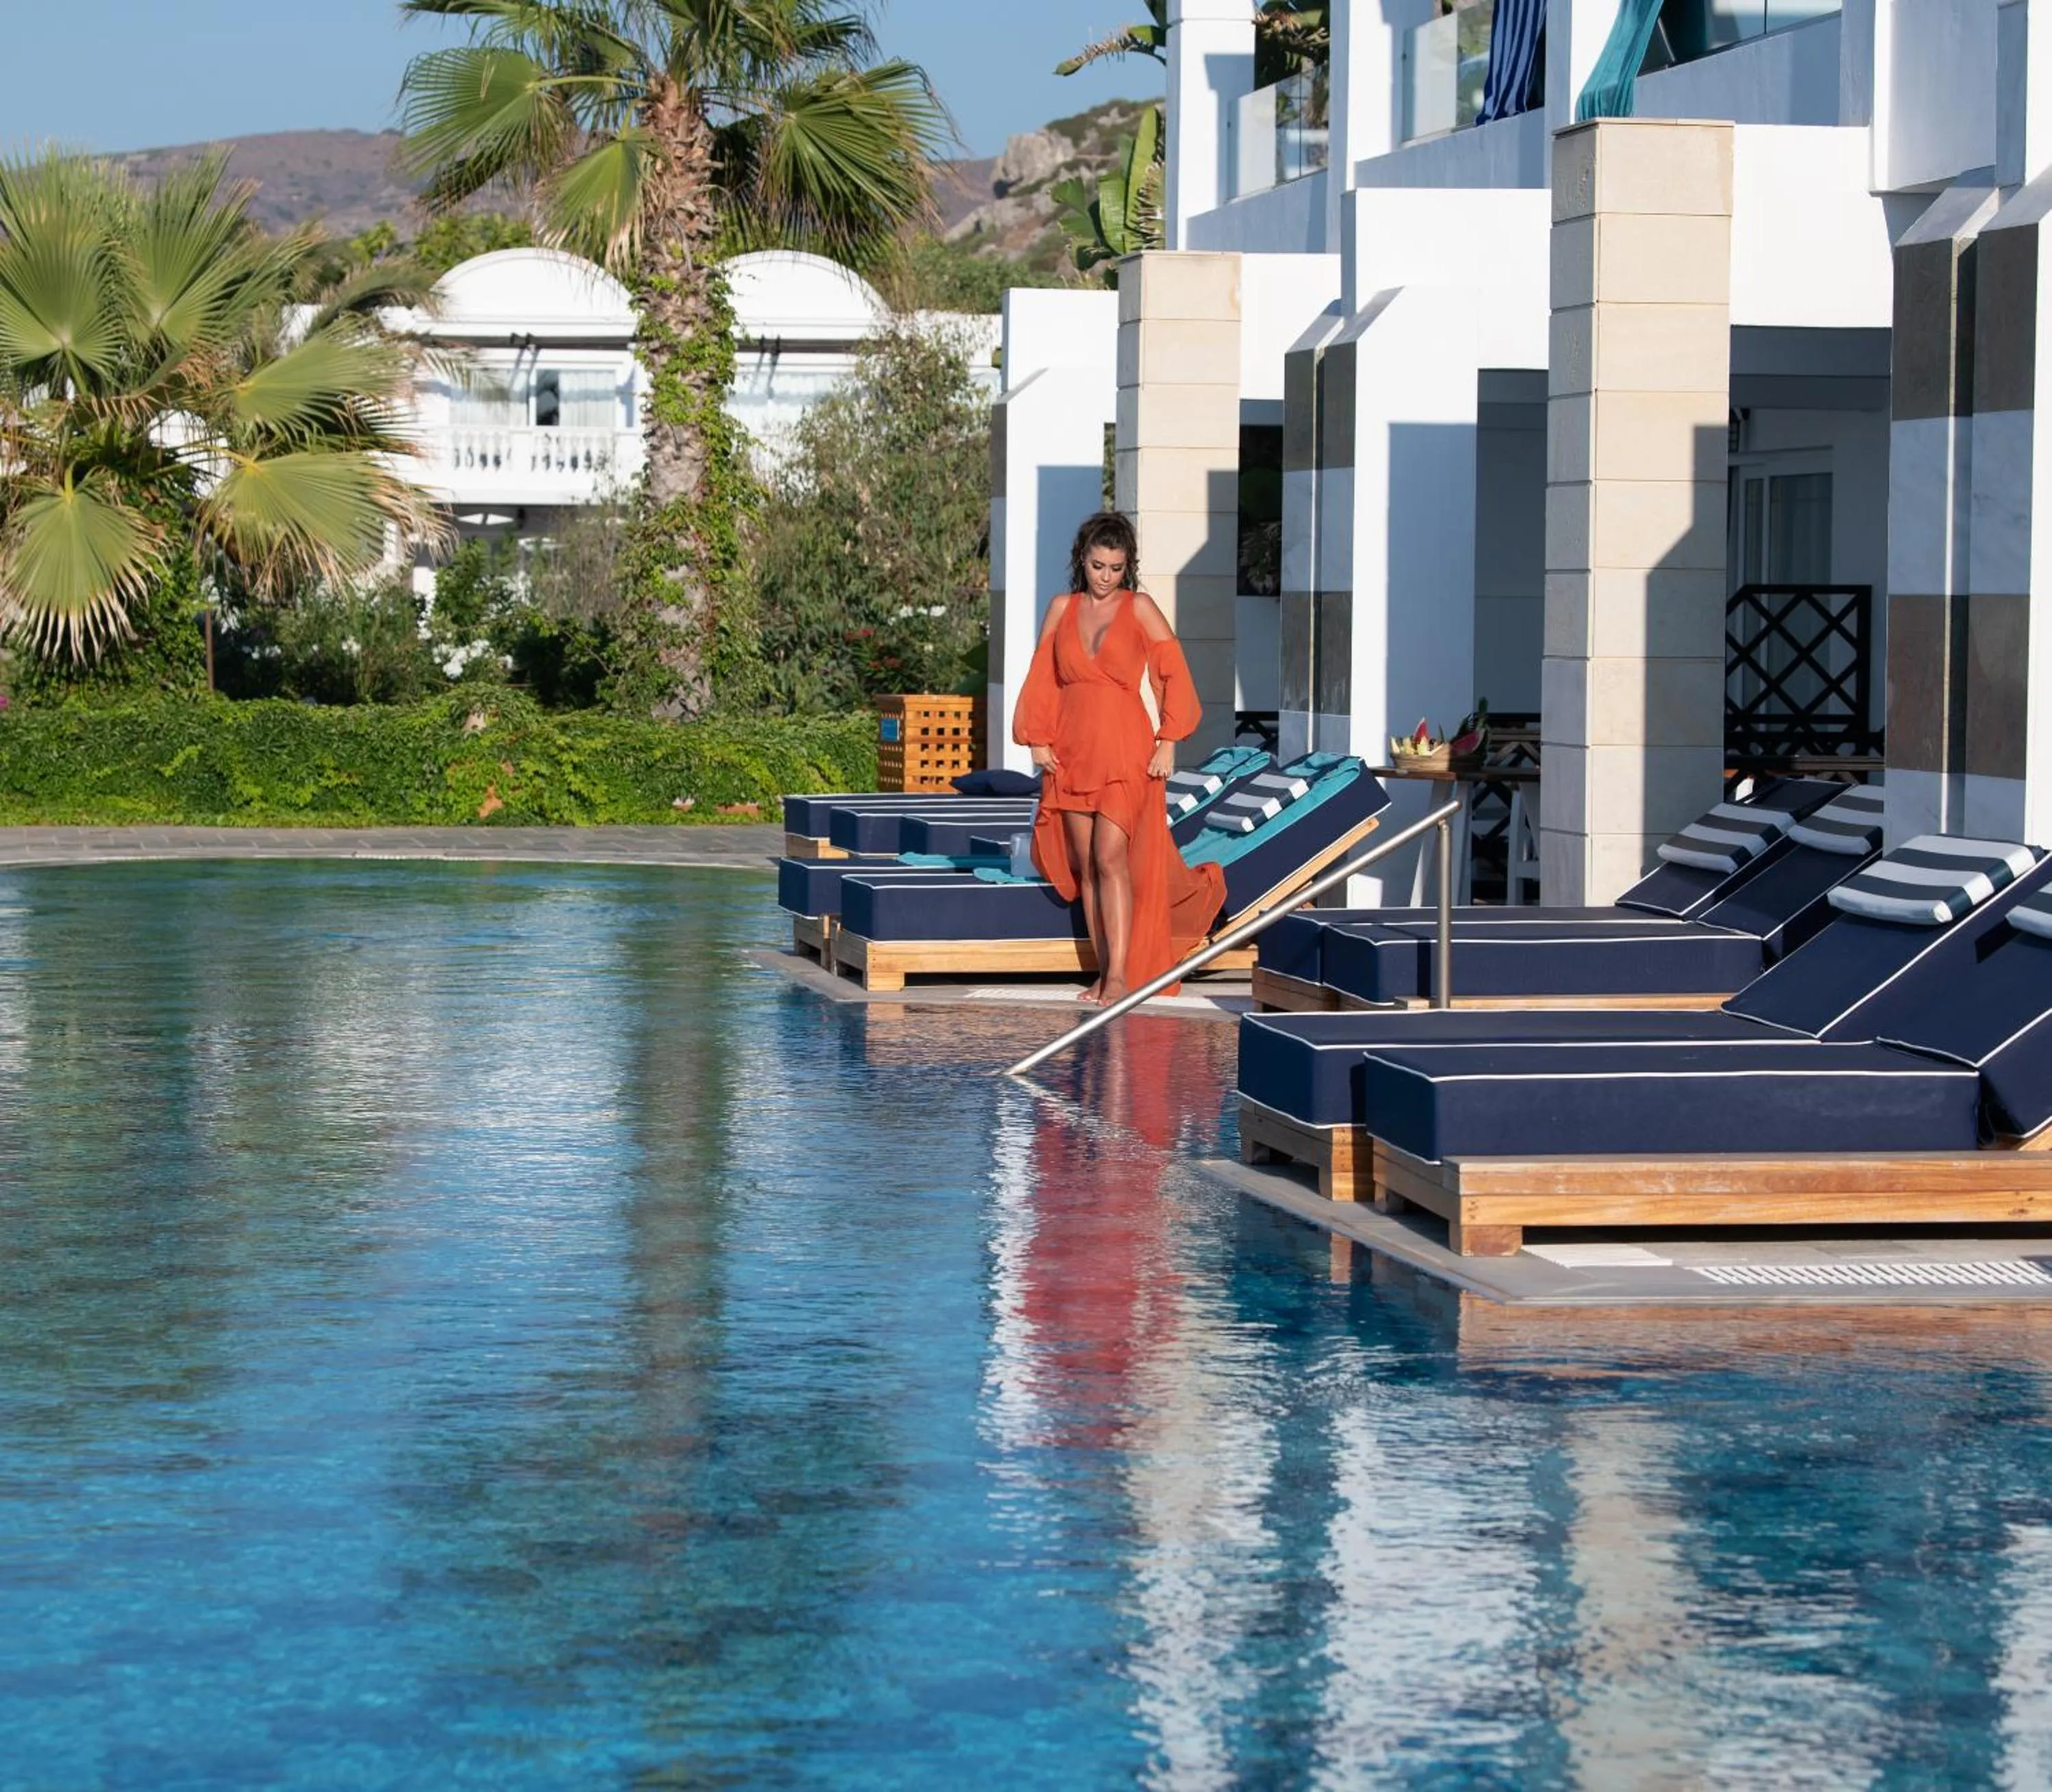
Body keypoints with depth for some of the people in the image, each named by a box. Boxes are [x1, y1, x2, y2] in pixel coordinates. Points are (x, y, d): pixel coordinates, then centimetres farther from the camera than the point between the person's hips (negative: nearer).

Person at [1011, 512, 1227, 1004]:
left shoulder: (1140, 608, 1)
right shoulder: (1062, 610, 10)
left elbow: (1174, 674, 0)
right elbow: (1042, 679, 12)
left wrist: (1168, 742, -6)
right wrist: (1038, 739, 2)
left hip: (1127, 754, -4)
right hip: (1071, 754, 4)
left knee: (1110, 857, -14)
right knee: (1085, 866, 5)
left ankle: (1120, 976, -15)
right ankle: (1104, 973, 12)